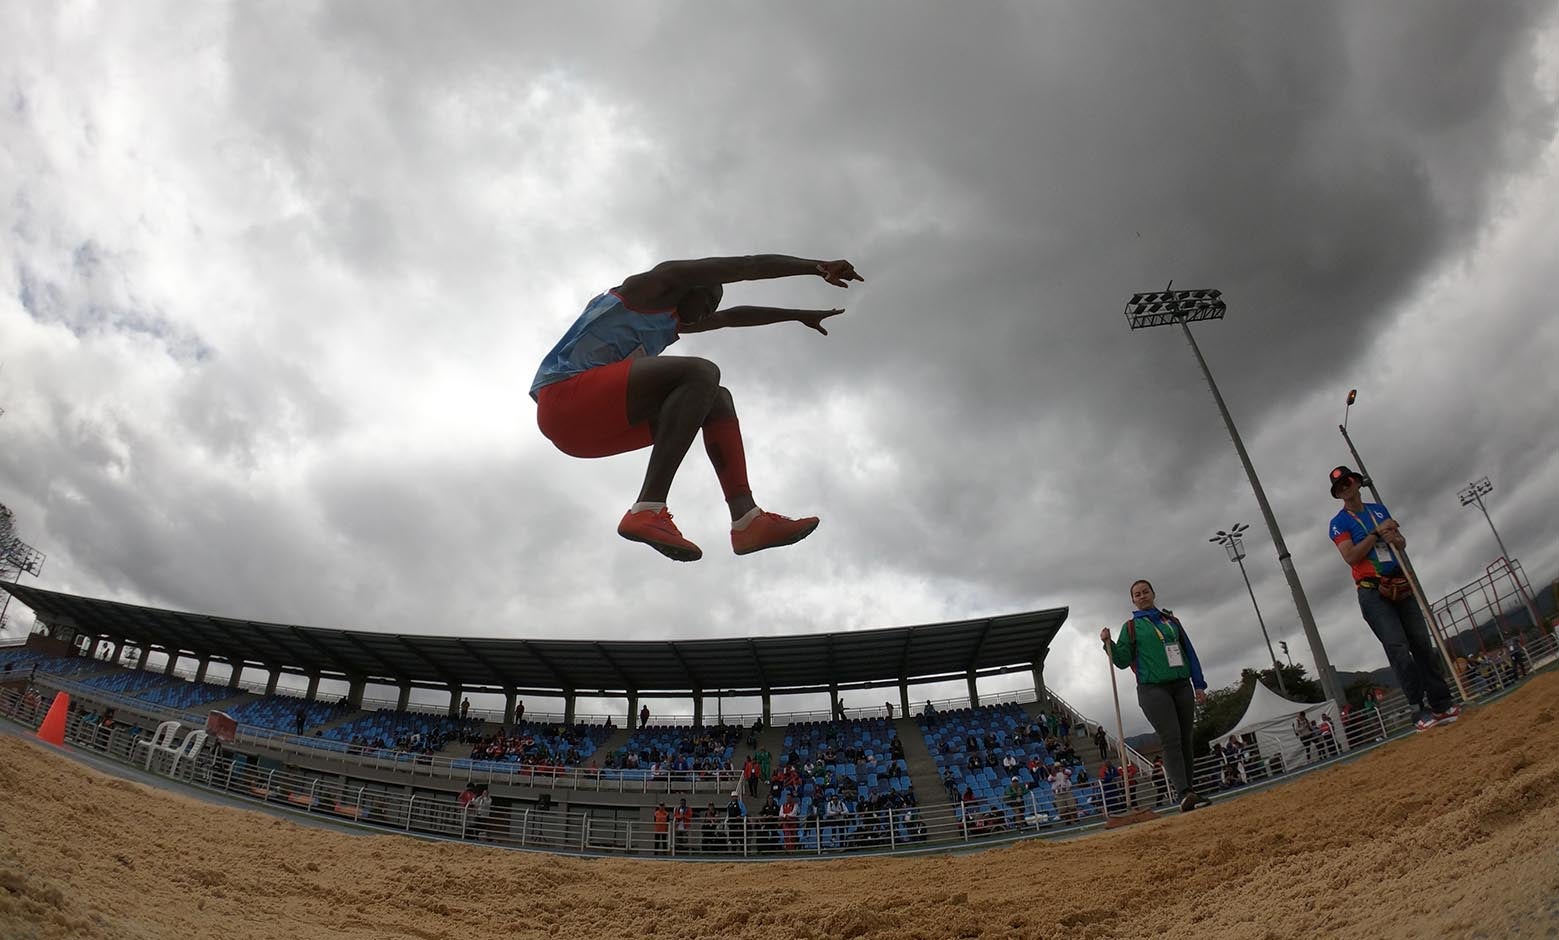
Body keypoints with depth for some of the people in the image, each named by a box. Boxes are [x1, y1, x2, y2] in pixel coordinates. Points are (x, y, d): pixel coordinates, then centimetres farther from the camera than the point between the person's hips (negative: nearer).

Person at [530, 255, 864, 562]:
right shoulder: (659, 283, 5)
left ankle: (746, 518, -11)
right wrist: (818, 267, 5)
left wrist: (798, 315, 49)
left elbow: (731, 317, 42)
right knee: (702, 373, -24)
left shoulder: (670, 324, 31)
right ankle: (648, 510, -33)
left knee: (717, 400, 7)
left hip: (594, 426, 10)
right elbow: (747, 266, 1)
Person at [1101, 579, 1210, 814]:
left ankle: (1189, 792, 9)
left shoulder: (1172, 620, 17)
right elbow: (1123, 661, 3)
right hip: (1153, 689, -4)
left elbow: (1190, 653, 16)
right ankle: (1184, 794, -24)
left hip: (1182, 686, 4)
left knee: (1185, 740, 4)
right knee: (1171, 739, -16)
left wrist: (1199, 685, 10)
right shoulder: (1131, 627, 8)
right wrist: (1109, 644, -15)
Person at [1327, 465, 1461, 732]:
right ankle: (1421, 711, -13)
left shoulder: (1380, 510, 16)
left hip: (1401, 587, 5)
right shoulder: (1339, 522, -1)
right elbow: (1350, 556, -13)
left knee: (1423, 645, 4)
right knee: (1398, 650, -13)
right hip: (1373, 592, -5)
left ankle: (1442, 704, 8)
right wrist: (1377, 532, -14)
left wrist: (1394, 537, -6)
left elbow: (1402, 542, 17)